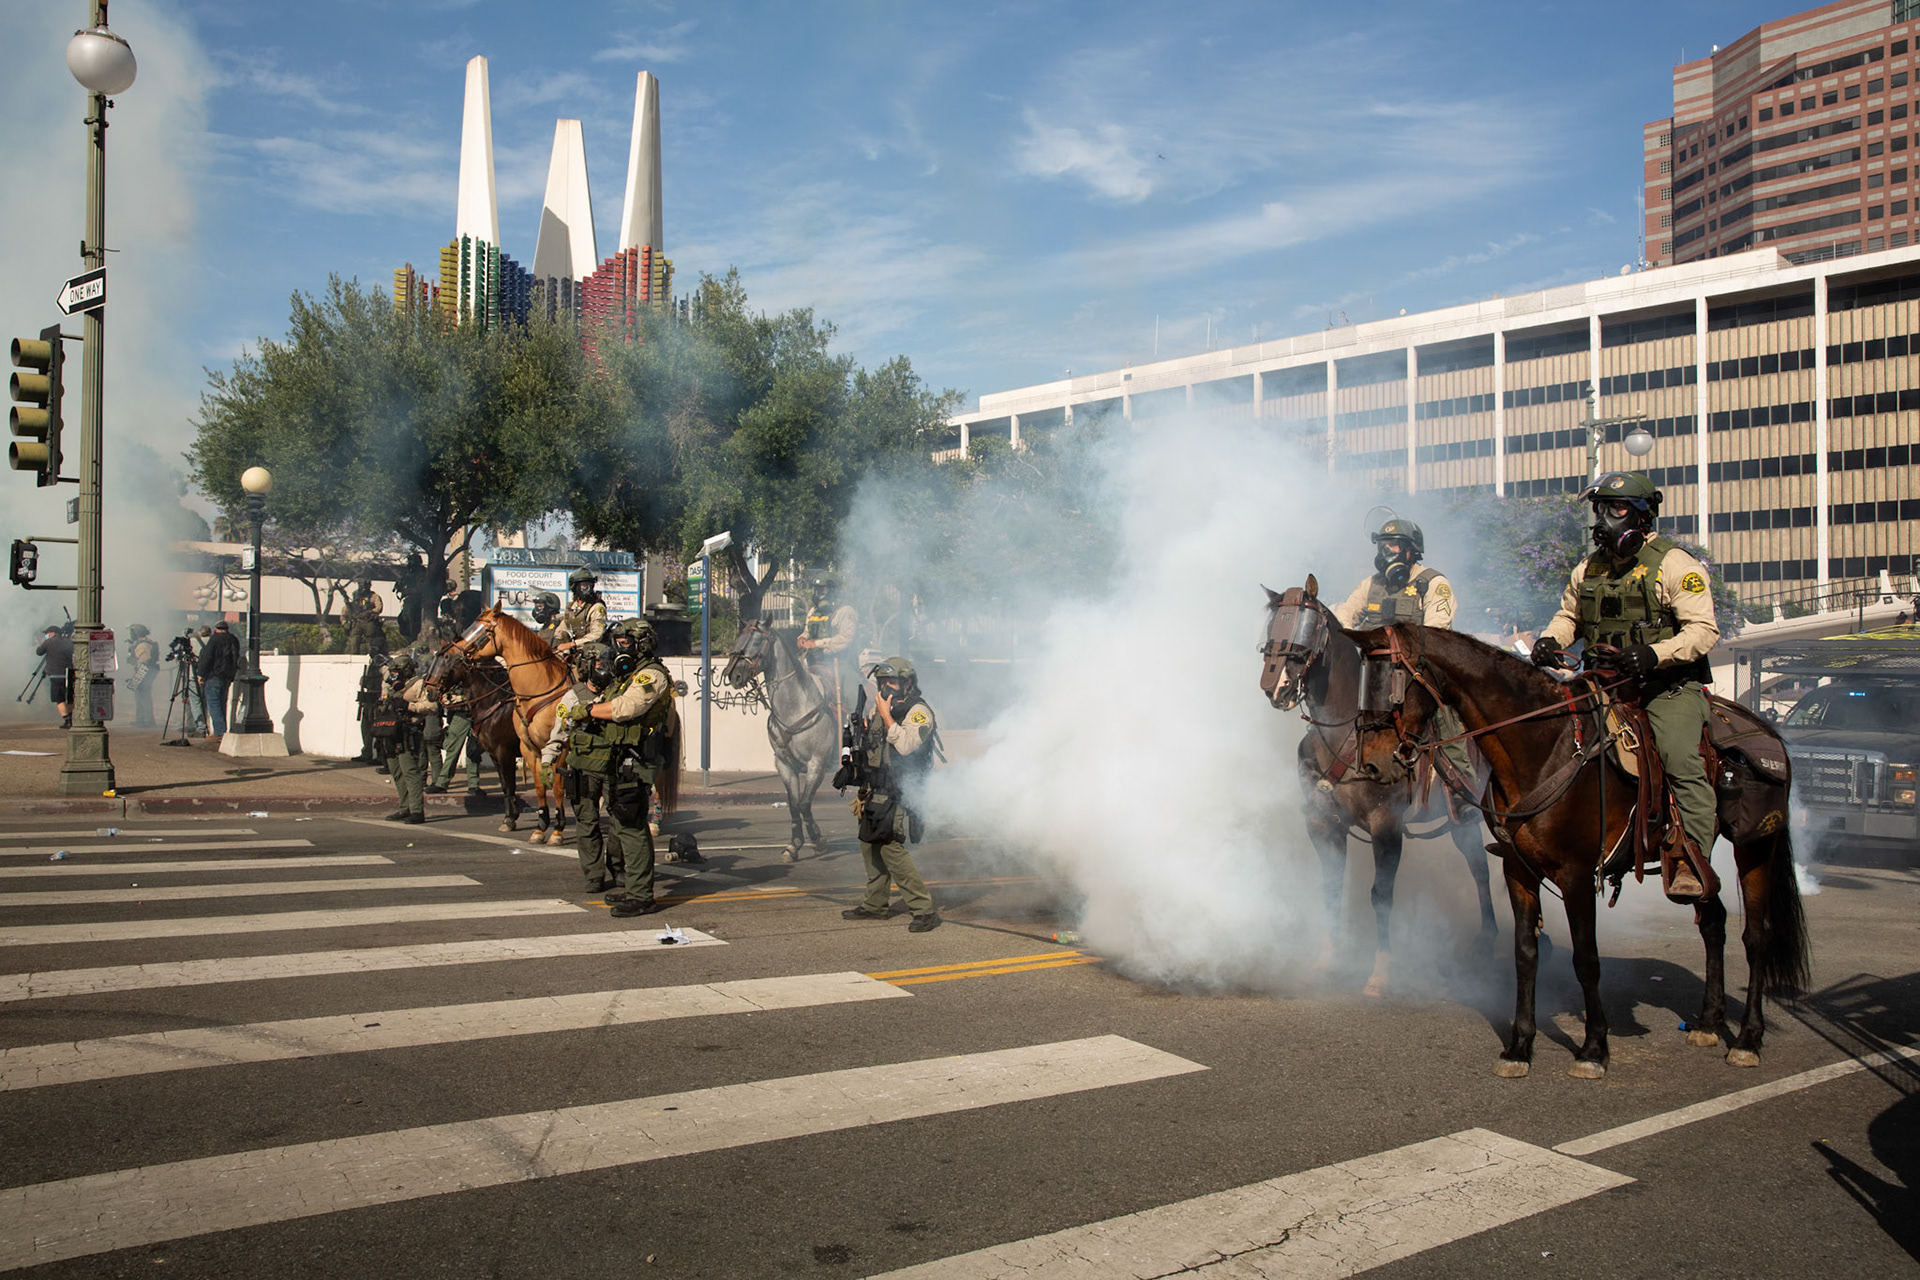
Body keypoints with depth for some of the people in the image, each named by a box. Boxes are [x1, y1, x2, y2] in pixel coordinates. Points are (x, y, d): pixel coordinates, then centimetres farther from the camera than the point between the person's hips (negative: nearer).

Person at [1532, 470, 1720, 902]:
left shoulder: (1675, 565, -3)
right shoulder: (1588, 569, 14)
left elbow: (1704, 631, -10)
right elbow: (1569, 616, 25)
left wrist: (1653, 654, -27)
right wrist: (1549, 640, 1)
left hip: (1668, 687, -5)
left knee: (1681, 758, -25)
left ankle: (1691, 862, -21)